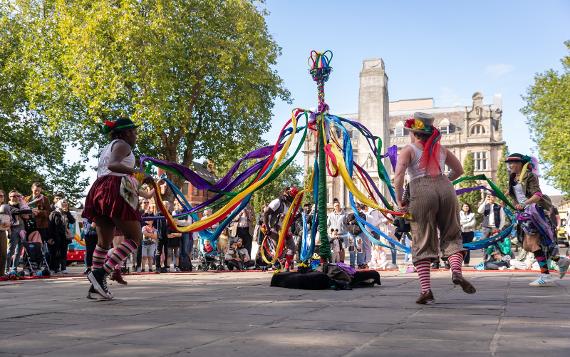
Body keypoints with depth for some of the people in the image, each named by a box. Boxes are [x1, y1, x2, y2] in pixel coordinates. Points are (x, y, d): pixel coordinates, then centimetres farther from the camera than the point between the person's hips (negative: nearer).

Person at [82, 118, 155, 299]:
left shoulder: (107, 148, 31)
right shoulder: (122, 145, 3)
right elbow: (113, 165, -18)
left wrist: (144, 193, 45)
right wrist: (139, 174, -28)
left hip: (99, 189, 9)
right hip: (116, 191, -9)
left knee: (104, 241, 12)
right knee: (135, 237, -6)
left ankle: (96, 285, 8)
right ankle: (101, 274, -18)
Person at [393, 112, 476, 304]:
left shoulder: (409, 150, 7)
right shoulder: (441, 149, 20)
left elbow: (398, 175, -8)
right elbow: (459, 170, 28)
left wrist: (399, 200, 0)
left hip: (422, 194, -3)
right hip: (446, 190, 3)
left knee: (422, 242, 3)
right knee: (452, 235, 17)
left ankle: (425, 289, 0)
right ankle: (457, 271, -7)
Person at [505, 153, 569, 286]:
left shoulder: (529, 176, -11)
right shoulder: (513, 179, 13)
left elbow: (537, 195, -23)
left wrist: (524, 204, -37)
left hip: (534, 210, -9)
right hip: (525, 213, 9)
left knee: (532, 242, -14)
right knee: (527, 246, 5)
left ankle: (545, 276, -11)